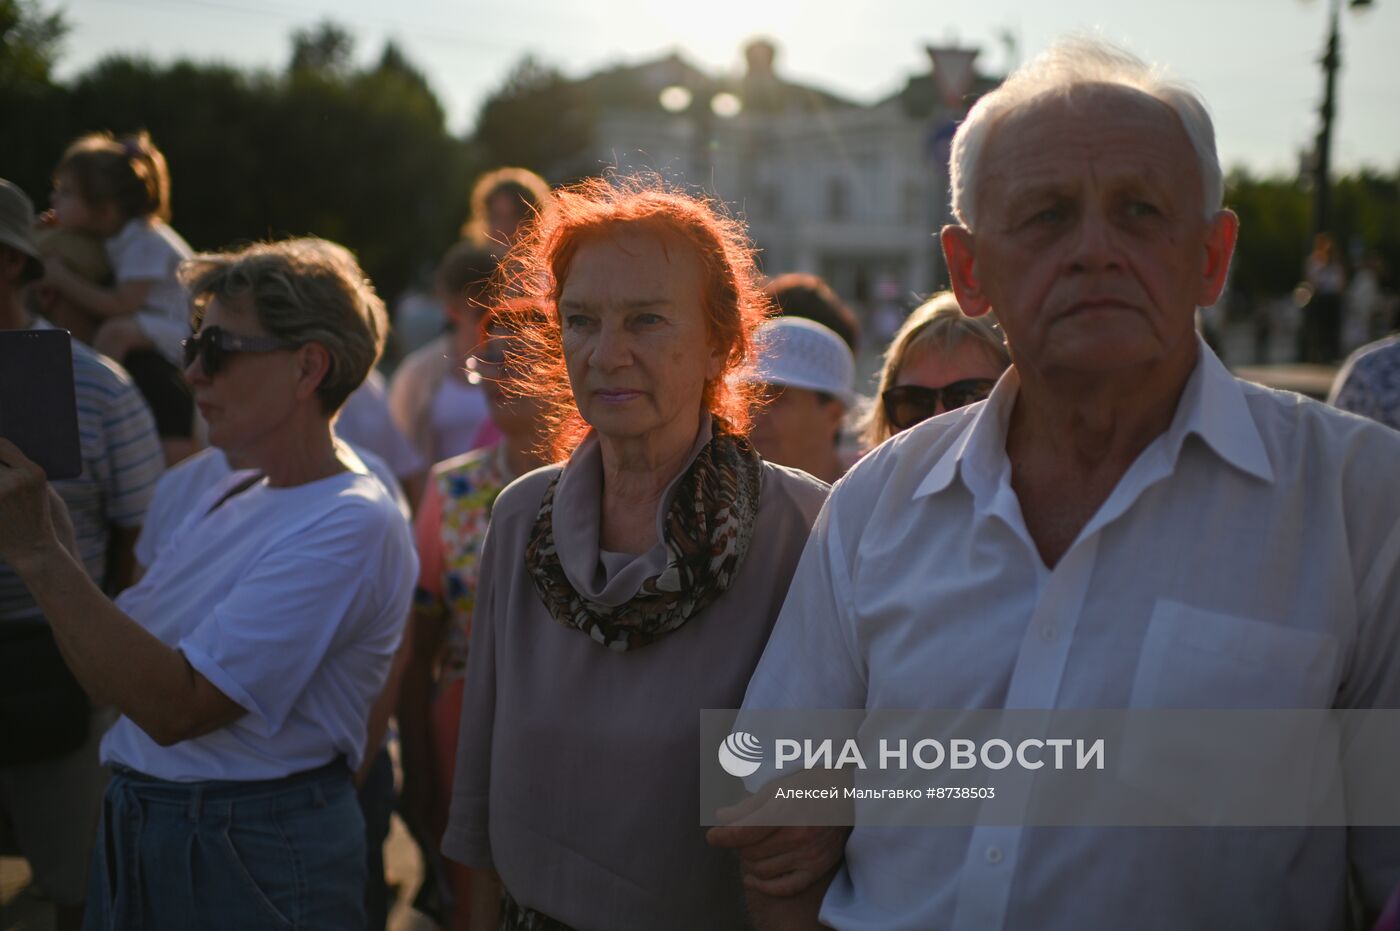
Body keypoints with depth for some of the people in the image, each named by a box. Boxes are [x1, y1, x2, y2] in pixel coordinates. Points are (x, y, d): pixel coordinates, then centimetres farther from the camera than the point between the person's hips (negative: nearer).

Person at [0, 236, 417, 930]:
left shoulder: (351, 526, -20)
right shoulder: (229, 501, 9)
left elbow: (177, 708, -25)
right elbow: (113, 677, 5)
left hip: (256, 858, -8)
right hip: (133, 832, 8)